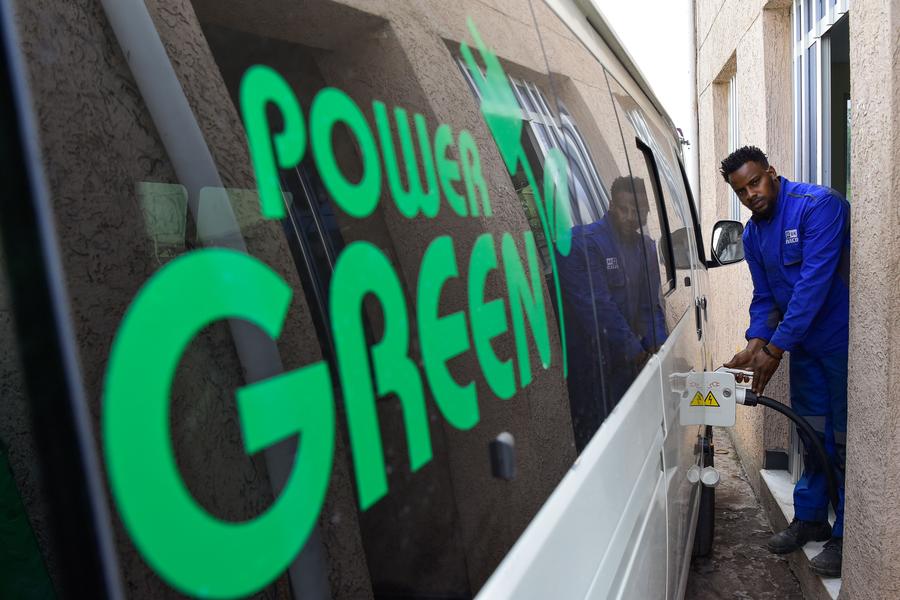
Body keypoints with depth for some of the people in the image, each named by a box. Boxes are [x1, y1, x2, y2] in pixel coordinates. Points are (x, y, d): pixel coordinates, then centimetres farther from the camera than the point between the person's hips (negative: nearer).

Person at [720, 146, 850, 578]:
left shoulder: (818, 204, -18)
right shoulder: (753, 234, 5)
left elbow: (814, 282, -25)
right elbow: (764, 297, 8)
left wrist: (775, 349, -25)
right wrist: (755, 344, -9)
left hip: (842, 340, -7)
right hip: (804, 345, 7)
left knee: (844, 441, 2)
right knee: (813, 436, 16)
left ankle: (847, 535, 17)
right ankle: (810, 518, 30)